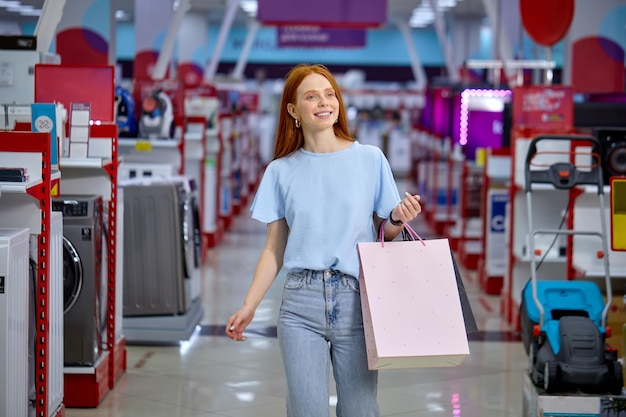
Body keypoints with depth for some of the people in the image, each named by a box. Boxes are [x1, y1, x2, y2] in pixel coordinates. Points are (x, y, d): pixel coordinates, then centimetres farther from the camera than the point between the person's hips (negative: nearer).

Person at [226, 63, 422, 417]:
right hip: (302, 302, 1)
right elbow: (274, 249, 9)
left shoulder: (370, 159, 3)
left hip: (356, 300, 0)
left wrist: (399, 219, -14)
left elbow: (385, 234, 8)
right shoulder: (282, 171, 7)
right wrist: (249, 307, 1)